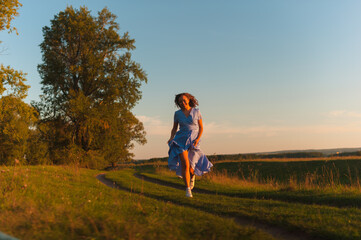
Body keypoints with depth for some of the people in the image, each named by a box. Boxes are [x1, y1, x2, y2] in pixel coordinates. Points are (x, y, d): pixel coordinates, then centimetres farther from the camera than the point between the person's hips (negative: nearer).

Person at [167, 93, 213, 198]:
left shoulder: (196, 111, 0)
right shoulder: (177, 113, 4)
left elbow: (201, 127, 5)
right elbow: (174, 128, 12)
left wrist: (197, 139, -10)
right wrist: (171, 138, -7)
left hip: (193, 141, -1)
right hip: (181, 140, 1)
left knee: (190, 169, -4)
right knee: (185, 164, -19)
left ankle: (192, 176, 35)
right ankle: (188, 189, -8)